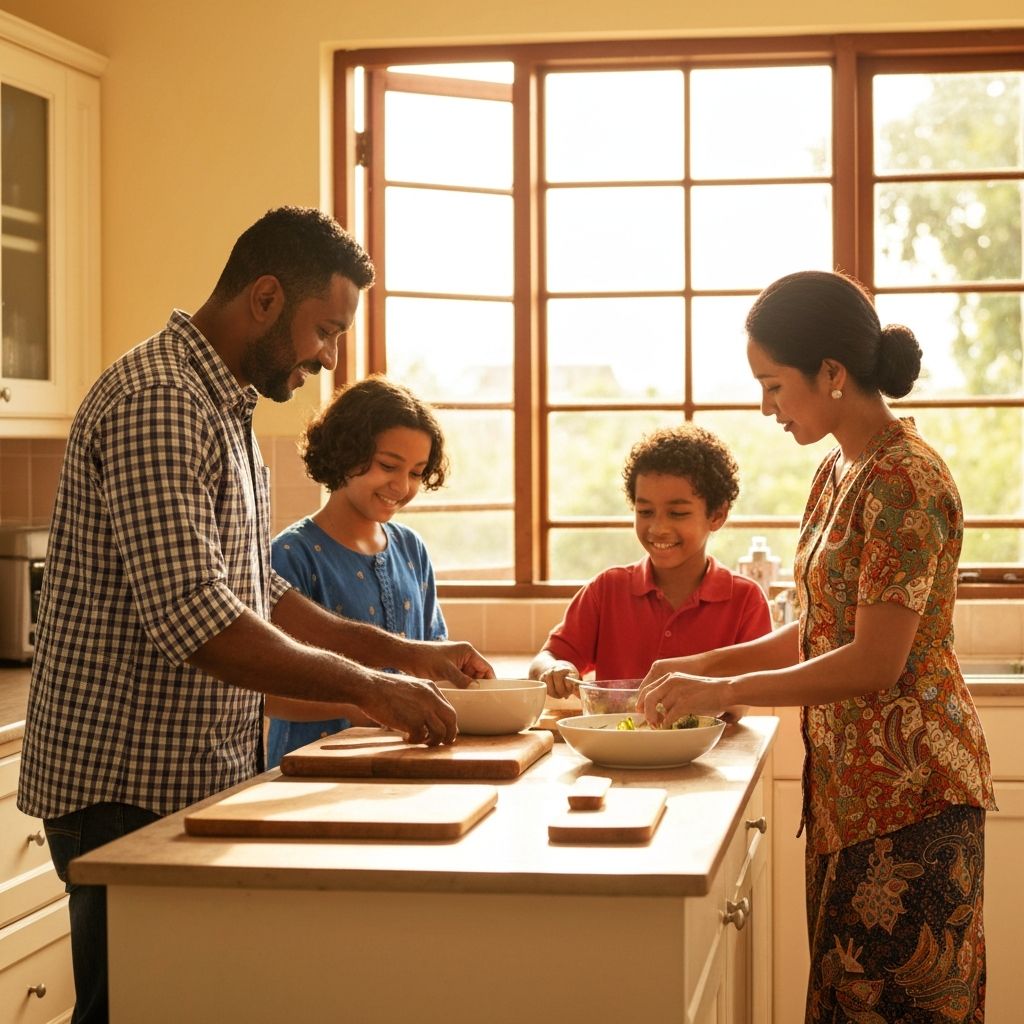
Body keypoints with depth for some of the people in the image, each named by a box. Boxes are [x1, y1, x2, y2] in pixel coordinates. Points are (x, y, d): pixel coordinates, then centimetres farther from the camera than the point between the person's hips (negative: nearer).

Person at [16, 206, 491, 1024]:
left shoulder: (226, 409, 16)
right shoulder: (157, 404, -18)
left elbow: (259, 596, 21)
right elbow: (193, 620, -26)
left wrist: (405, 655, 11)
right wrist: (365, 687, -19)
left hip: (205, 774, 10)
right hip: (131, 790, -10)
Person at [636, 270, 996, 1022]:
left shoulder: (904, 483, -17)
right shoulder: (840, 472, 12)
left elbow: (875, 663, -20)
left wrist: (722, 692, -15)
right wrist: (707, 665, 8)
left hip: (906, 792, -9)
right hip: (850, 789, 9)